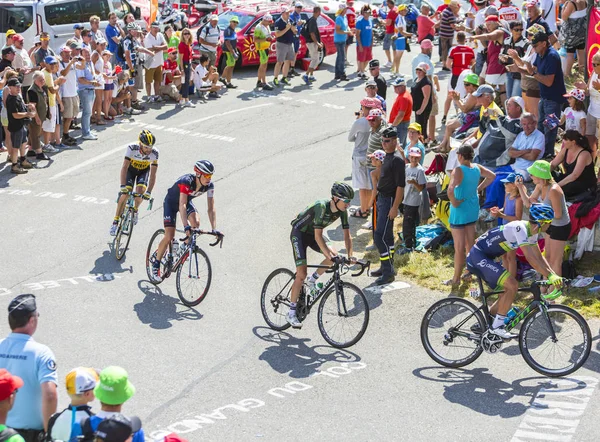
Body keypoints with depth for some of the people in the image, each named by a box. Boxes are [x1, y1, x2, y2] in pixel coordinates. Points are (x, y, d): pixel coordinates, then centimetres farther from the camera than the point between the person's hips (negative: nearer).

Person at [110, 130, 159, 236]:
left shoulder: (154, 153, -31)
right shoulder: (132, 148, -35)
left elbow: (153, 174, -27)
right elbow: (124, 168, -34)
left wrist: (149, 192, -32)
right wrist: (123, 186, -42)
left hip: (144, 171, 1)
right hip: (131, 169, -1)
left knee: (140, 190, -24)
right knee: (125, 193, -17)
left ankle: (135, 210, 8)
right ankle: (115, 222, -6)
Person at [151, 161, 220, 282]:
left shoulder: (209, 185, -24)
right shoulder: (186, 181, -39)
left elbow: (211, 208, -23)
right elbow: (182, 205, -46)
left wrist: (214, 229, -33)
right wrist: (186, 226, -56)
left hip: (187, 201, 4)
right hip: (171, 202, -4)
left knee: (196, 222, -25)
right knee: (169, 237, -12)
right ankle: (156, 263, 7)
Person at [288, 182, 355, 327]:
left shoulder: (342, 211, -14)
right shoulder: (322, 206, -34)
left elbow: (347, 235, -9)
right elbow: (318, 236, -36)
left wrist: (350, 256, -20)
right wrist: (329, 256, -42)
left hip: (312, 234, 7)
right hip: (299, 233, -7)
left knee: (334, 255, -18)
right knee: (301, 274, -15)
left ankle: (312, 280, 5)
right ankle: (291, 313, -7)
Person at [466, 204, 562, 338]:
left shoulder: (532, 231, 6)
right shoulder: (520, 228, -24)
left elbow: (539, 257, 10)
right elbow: (530, 258, -32)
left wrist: (554, 275, -2)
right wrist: (550, 276, -34)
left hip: (486, 257, 10)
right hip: (478, 256, -10)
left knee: (510, 290, 11)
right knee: (512, 285, -19)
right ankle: (497, 326, -10)